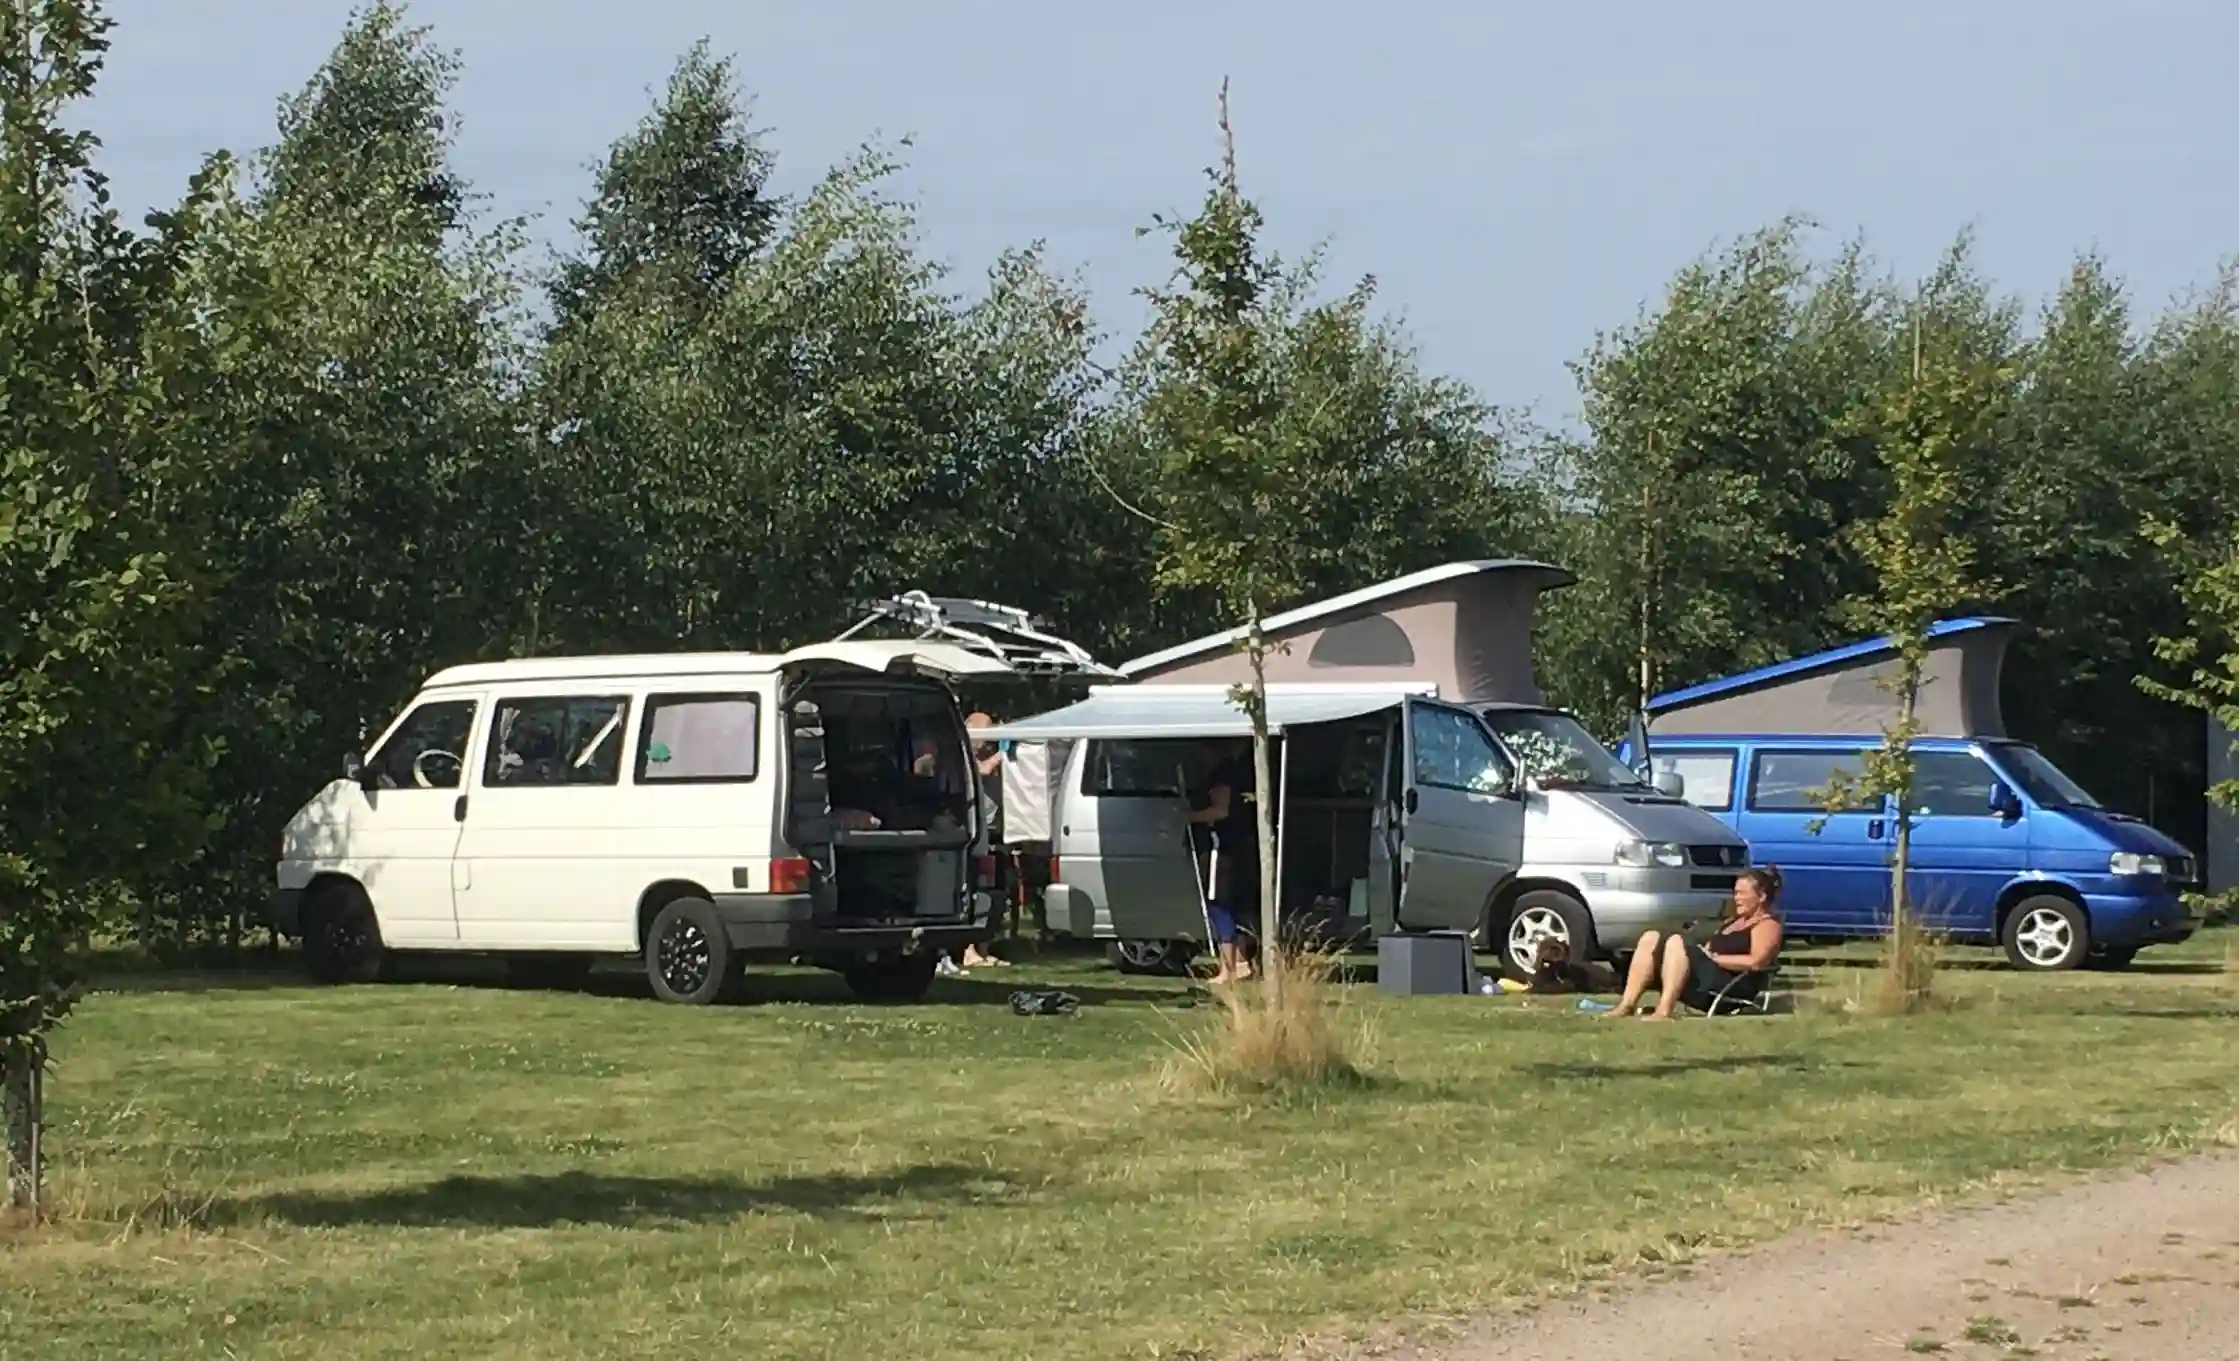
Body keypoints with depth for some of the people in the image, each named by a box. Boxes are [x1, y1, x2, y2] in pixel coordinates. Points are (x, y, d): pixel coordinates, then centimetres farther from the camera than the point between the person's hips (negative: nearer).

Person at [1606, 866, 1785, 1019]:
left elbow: (1756, 962, -16)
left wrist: (1713, 957, -12)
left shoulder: (1768, 924, 1)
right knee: (1651, 938, -5)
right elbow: (1707, 950, 24)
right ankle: (1627, 1005, -20)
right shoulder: (1733, 921, 30)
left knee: (1676, 942, -29)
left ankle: (1663, 1012, -43)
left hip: (1732, 988, -9)